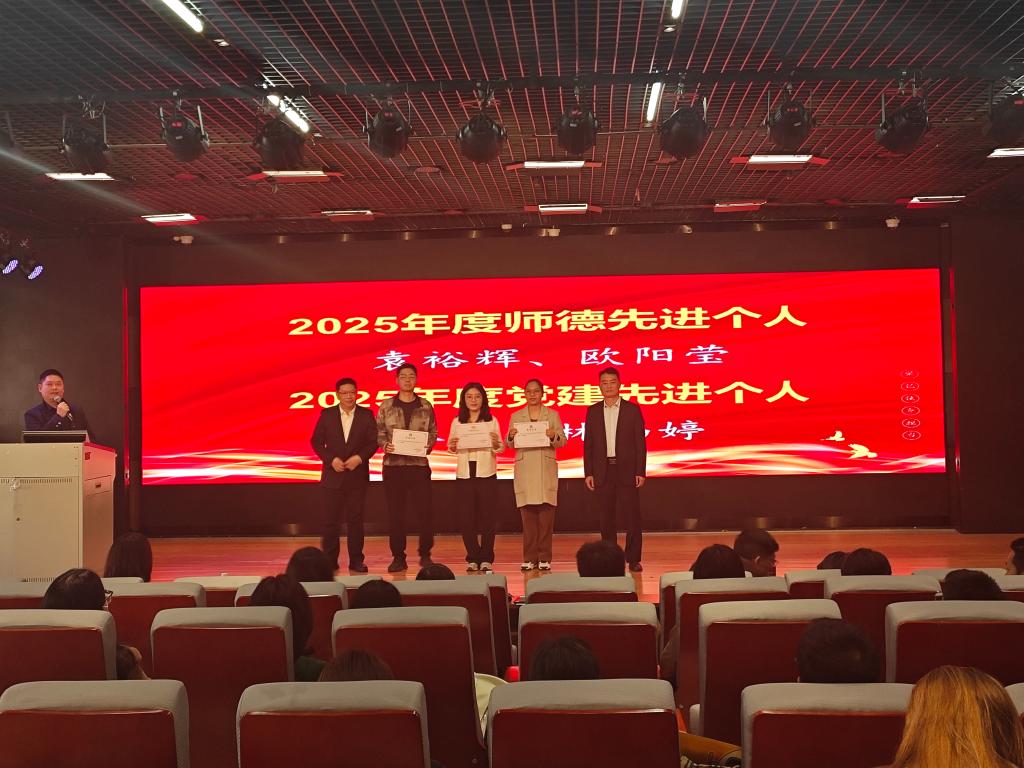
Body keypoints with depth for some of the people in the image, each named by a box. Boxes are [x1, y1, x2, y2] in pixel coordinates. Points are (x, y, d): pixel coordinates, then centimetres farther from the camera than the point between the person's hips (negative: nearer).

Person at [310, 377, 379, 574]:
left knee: (355, 519, 2)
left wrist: (360, 457, -15)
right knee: (330, 519, 1)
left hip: (357, 475, 0)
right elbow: (316, 441, 3)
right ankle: (329, 560, 10)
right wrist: (331, 459, -9)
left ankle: (356, 561, 9)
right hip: (333, 475, 0)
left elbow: (373, 442, 1)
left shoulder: (366, 415, 3)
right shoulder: (327, 415, 4)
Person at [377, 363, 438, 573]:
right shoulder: (386, 406, 5)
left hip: (419, 464, 0)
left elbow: (433, 432, 8)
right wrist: (385, 445, -14)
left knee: (424, 511, -2)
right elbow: (378, 433, 5)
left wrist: (428, 445, -11)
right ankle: (398, 557, 11)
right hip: (393, 464, 0)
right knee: (395, 513, 2)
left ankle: (425, 554, 13)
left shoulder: (426, 406, 6)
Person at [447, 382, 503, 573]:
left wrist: (496, 443, -22)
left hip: (487, 473, -1)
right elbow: (451, 447, 6)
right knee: (466, 518, 1)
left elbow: (501, 448, 0)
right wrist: (452, 446, -16)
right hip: (464, 473, 1)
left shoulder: (491, 421, 4)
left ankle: (486, 559, 7)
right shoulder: (457, 422, 8)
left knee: (487, 517, -1)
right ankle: (472, 559, 12)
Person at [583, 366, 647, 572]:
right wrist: (588, 473, 1)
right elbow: (588, 444, 8)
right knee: (606, 518, 5)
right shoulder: (593, 411, 8)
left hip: (627, 470, -2)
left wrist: (641, 472, -6)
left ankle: (633, 559, 5)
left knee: (632, 516, -3)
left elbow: (640, 442, 0)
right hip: (602, 471, 2)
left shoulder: (632, 409, 2)